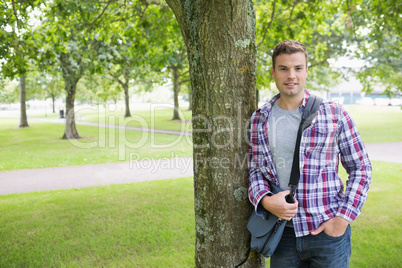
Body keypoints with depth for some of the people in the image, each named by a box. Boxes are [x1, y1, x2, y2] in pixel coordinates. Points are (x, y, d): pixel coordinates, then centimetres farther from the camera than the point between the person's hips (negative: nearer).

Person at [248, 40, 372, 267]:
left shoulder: (334, 114, -3)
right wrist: (265, 200, -12)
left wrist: (343, 217, -7)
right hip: (283, 232, 2)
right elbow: (254, 169, 7)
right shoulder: (259, 120, 2)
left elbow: (360, 167, 1)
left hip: (328, 231, -1)